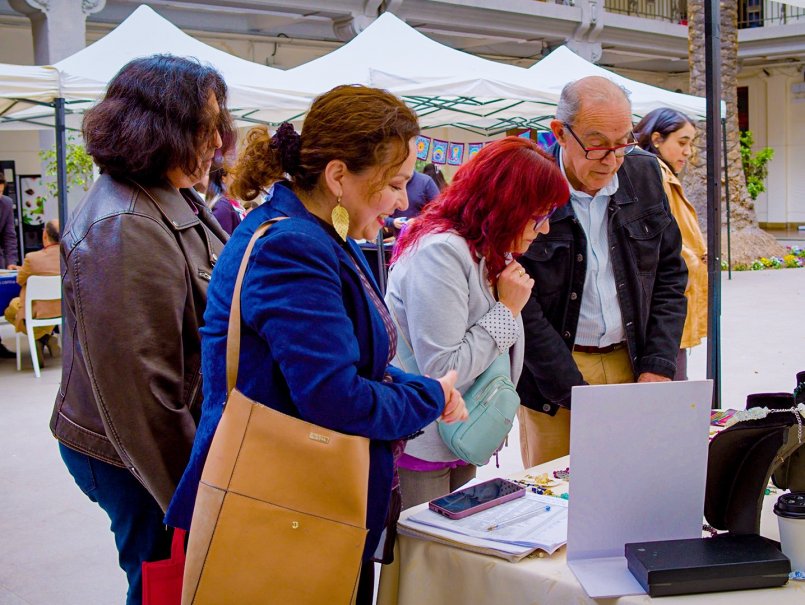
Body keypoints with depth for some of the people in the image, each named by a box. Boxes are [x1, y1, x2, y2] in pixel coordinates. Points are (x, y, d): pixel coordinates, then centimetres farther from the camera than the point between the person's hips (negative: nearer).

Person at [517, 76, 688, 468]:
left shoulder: (644, 174, 2)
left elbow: (670, 275, 8)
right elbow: (523, 310, -13)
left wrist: (658, 368, -1)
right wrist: (577, 394, -16)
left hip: (633, 362, 4)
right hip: (551, 372, -4)